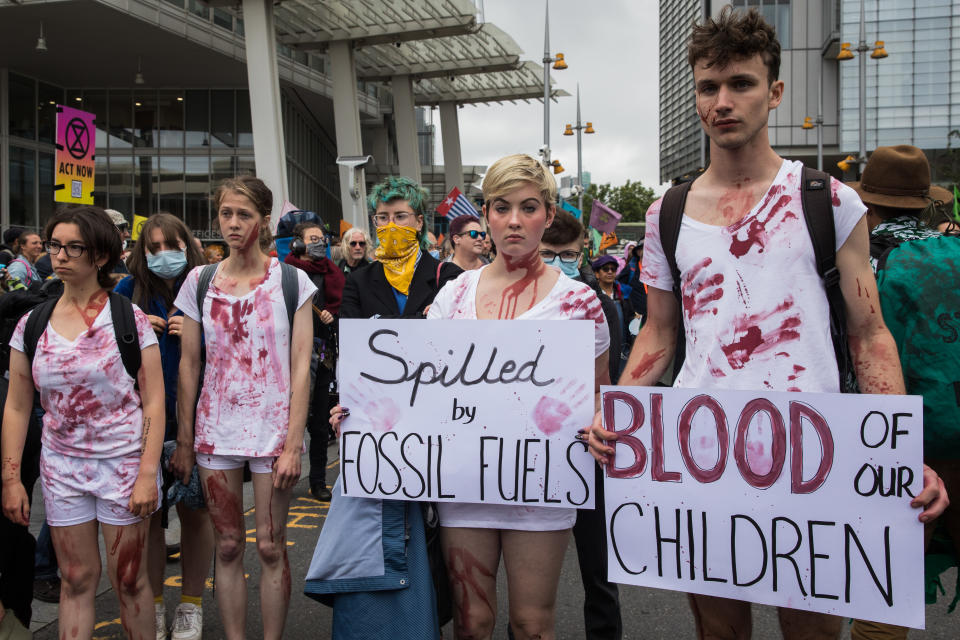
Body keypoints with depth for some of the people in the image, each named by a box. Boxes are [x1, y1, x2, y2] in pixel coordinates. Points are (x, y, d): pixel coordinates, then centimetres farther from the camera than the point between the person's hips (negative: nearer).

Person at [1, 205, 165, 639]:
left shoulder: (130, 319, -7)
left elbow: (154, 402, -7)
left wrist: (147, 473, -13)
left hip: (124, 462, -3)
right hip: (61, 467, 3)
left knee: (128, 581, 4)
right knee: (76, 579, 12)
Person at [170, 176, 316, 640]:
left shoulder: (292, 281, -1)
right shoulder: (200, 282, 6)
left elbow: (301, 366, -4)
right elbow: (188, 364, 8)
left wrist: (293, 444, -10)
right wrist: (183, 441, 5)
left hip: (273, 427, -2)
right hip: (215, 428, 3)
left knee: (271, 547, 2)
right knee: (227, 547, 9)